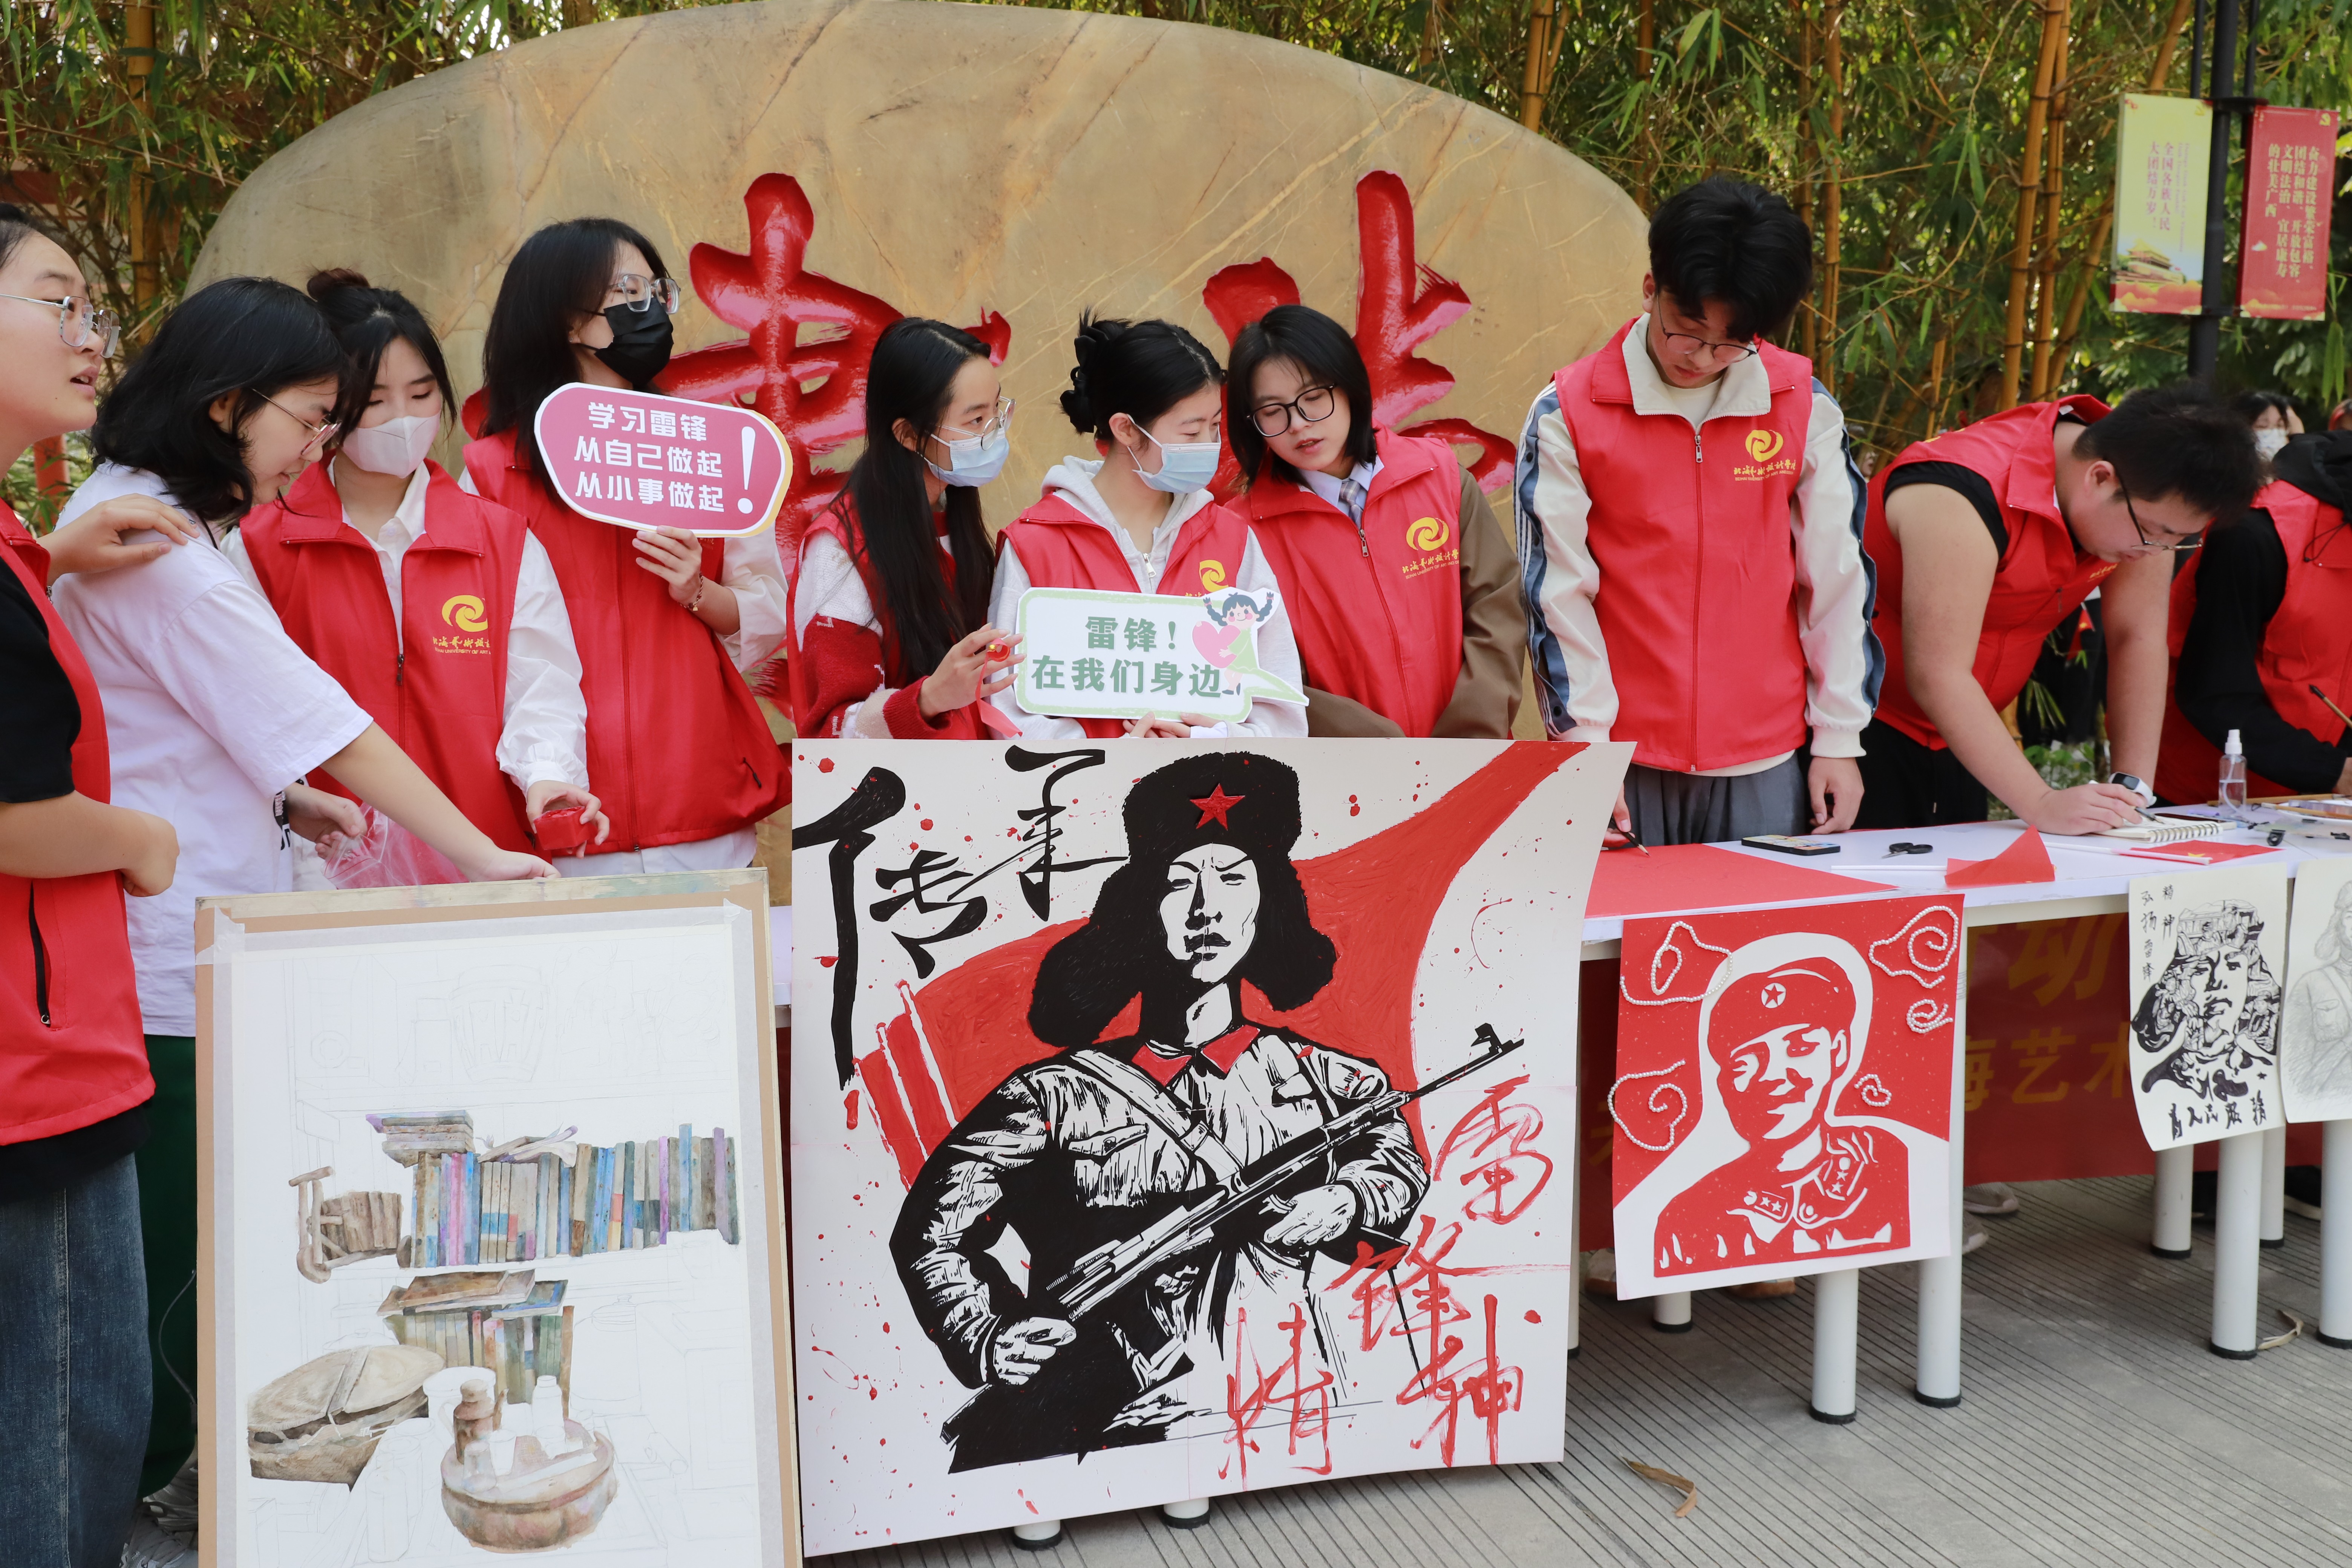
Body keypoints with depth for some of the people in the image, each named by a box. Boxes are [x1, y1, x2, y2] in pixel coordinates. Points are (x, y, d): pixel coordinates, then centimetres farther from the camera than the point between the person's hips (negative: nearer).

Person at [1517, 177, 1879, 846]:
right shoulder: (1568, 414, -3)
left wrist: (1838, 740, 6)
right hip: (1627, 762, -2)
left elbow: (1838, 578, 7)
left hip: (1769, 763, 2)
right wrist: (1586, 749, -6)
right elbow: (1557, 594, -3)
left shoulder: (1804, 406, 3)